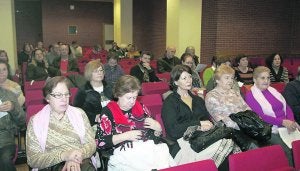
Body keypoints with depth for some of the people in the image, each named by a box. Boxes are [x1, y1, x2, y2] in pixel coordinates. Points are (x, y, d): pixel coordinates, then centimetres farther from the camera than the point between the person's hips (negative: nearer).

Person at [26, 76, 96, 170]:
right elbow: (33, 159, -5)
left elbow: (91, 143, 5)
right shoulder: (35, 121, 1)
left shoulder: (79, 113, 8)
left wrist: (75, 158, -15)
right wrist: (63, 155, -19)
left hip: (81, 162, 1)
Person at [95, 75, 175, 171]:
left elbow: (155, 136, 23)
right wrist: (126, 136, -12)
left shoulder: (140, 107, 16)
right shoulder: (108, 112, 2)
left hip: (149, 148, 5)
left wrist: (158, 128, 1)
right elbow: (100, 143, -7)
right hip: (124, 153, -4)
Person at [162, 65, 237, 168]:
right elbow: (173, 130, -8)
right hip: (181, 144, -6)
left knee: (228, 142, -25)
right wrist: (198, 124, -9)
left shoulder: (198, 100, 23)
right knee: (219, 145, -29)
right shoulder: (170, 102, 3)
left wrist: (205, 126, -10)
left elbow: (208, 120, 15)